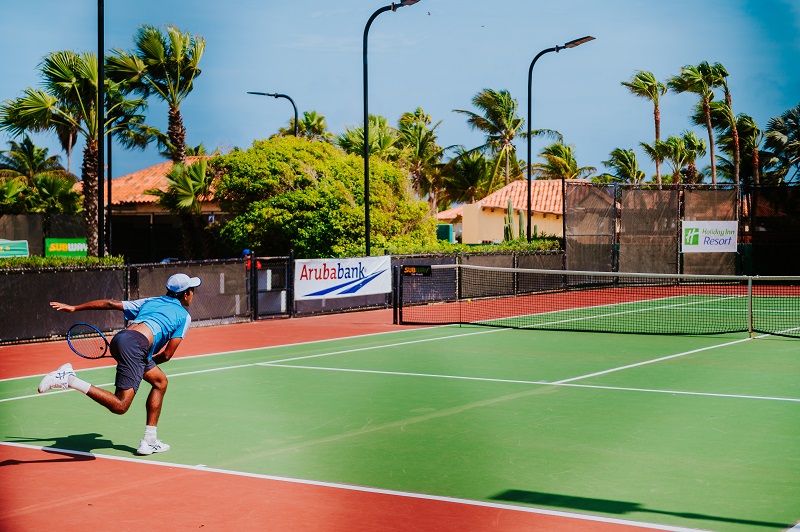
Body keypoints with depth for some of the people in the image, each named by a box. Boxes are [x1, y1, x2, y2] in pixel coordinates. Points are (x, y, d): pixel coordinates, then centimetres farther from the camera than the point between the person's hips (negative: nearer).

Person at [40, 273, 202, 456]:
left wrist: (74, 308, 26)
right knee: (120, 405, -13)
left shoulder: (150, 302, 31)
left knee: (160, 381, 23)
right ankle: (70, 380, -24)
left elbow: (111, 303, 24)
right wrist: (149, 360, 25)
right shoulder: (184, 316, 15)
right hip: (135, 344, -8)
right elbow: (166, 355, 6)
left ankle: (150, 441, 21)